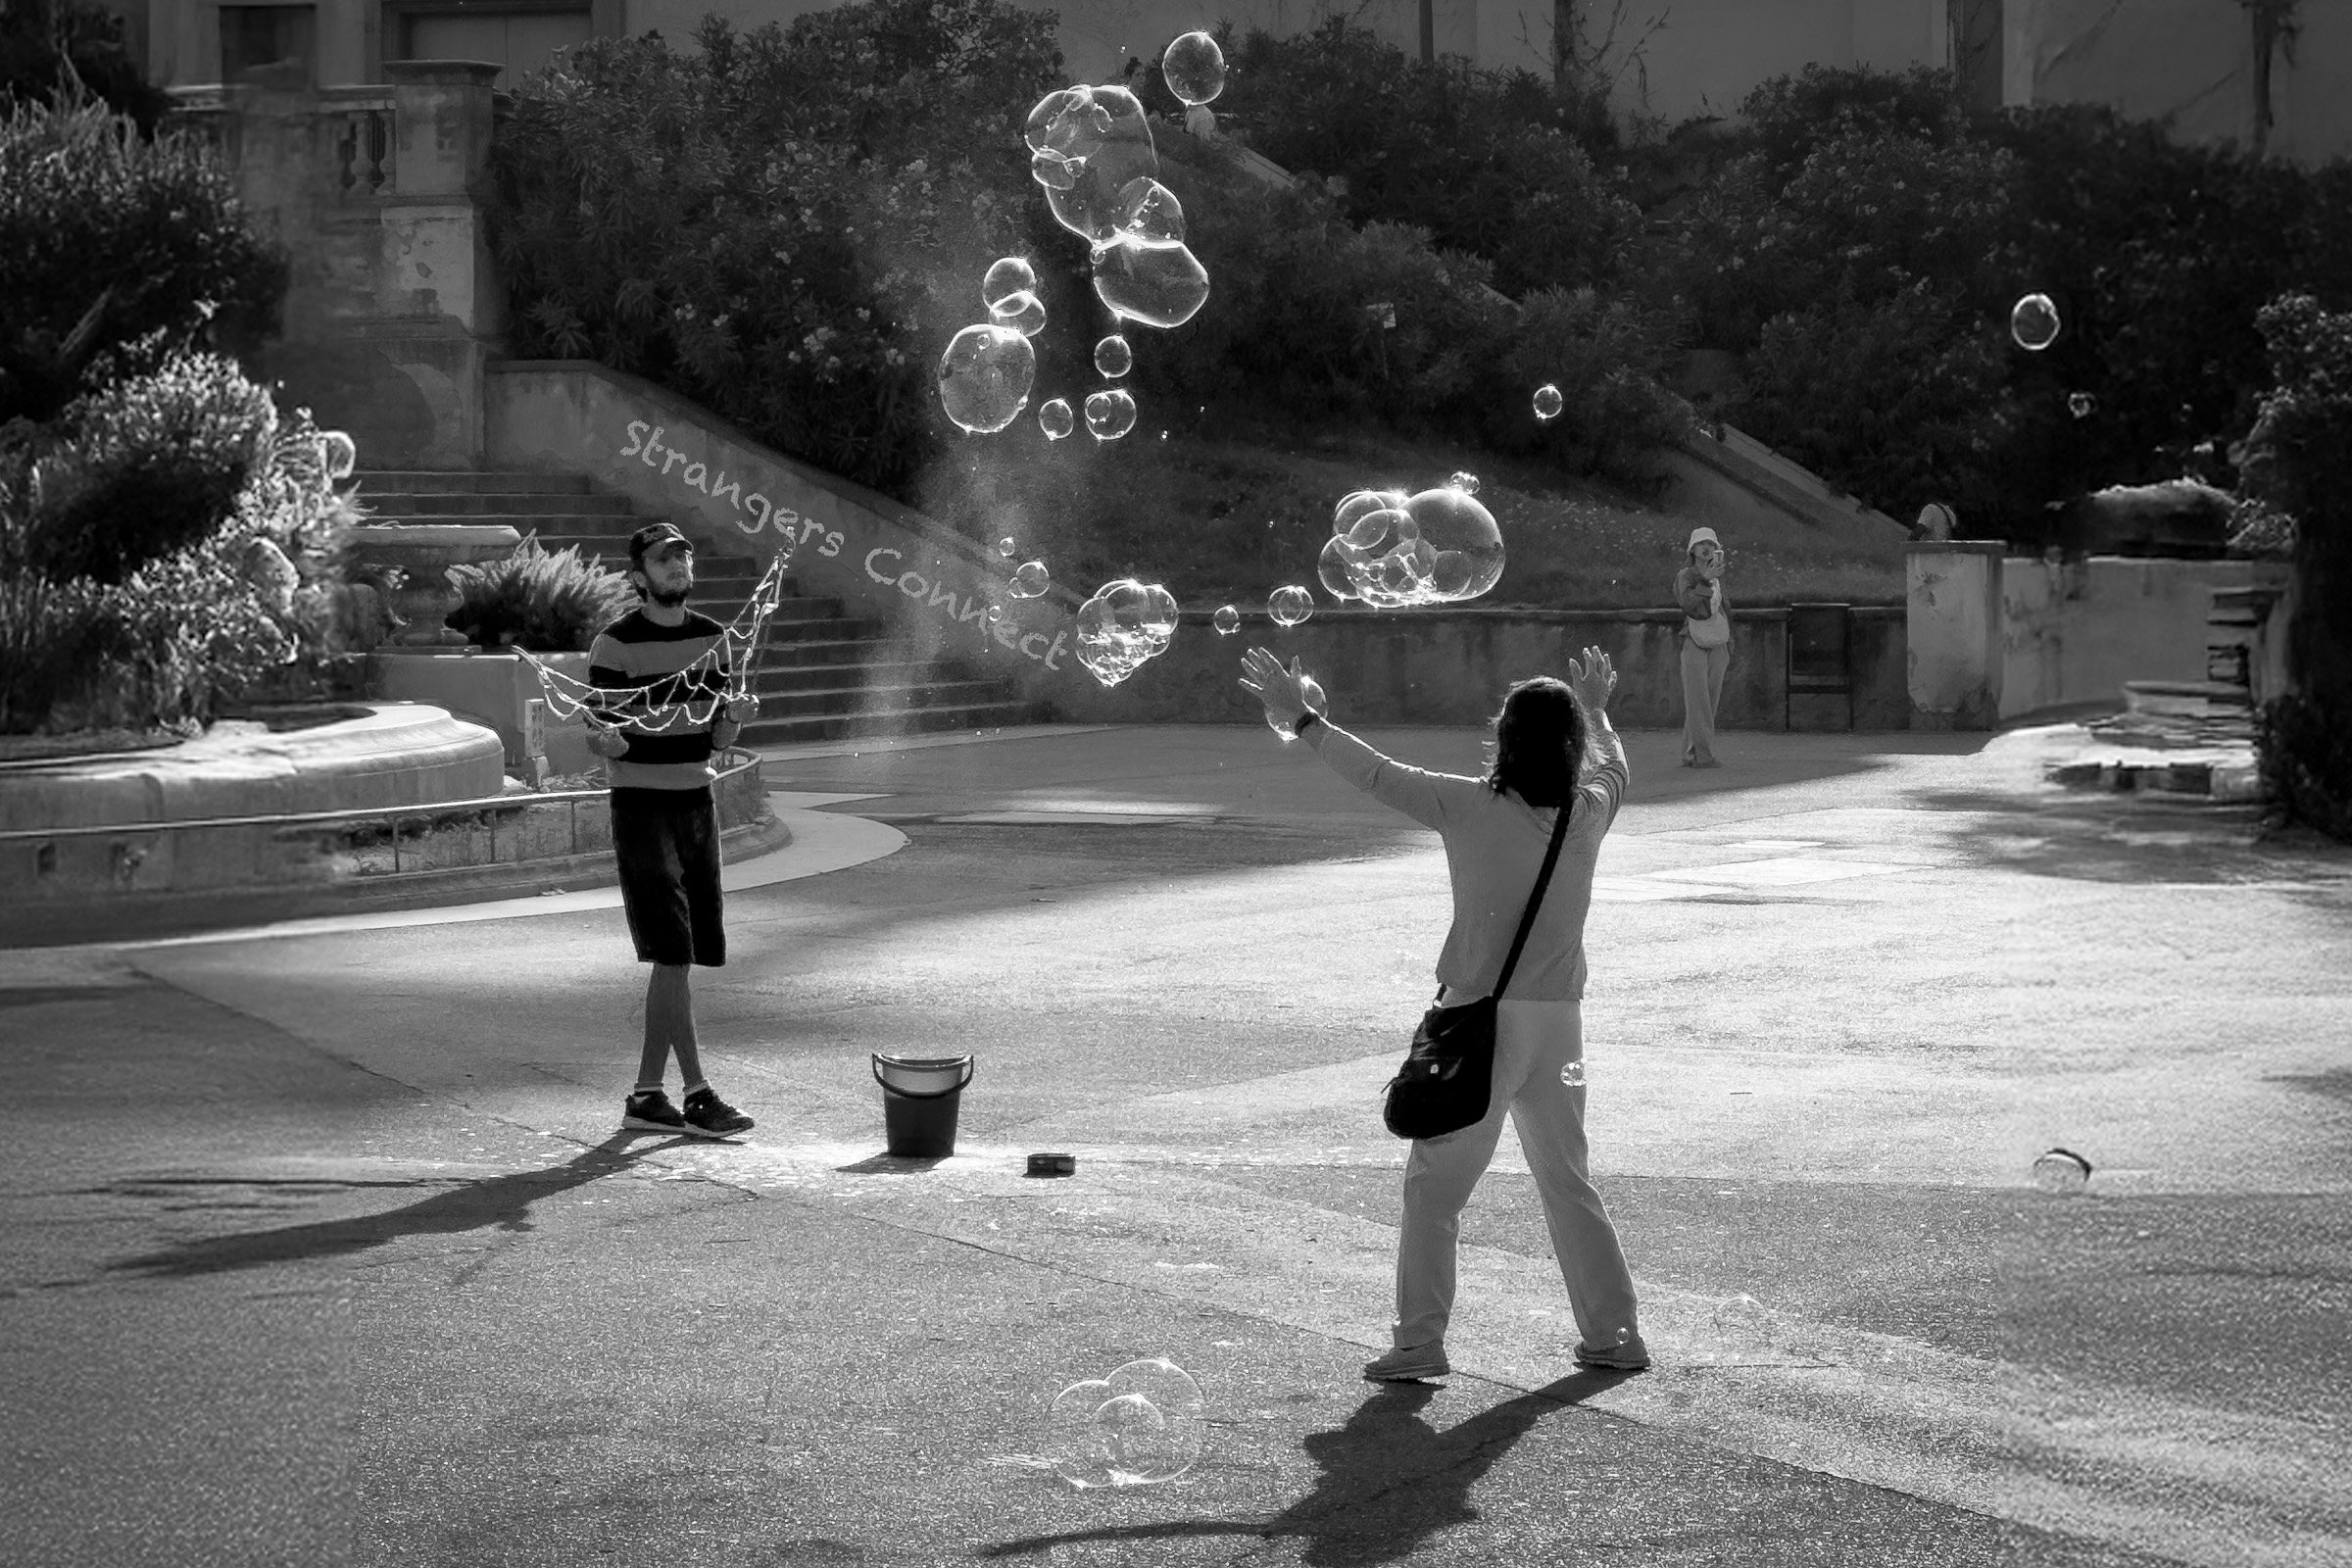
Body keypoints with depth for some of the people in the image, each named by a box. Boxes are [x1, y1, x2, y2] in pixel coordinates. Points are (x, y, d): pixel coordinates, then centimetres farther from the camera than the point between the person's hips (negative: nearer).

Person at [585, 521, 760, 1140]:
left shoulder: (712, 637, 9)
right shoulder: (616, 643, -7)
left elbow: (717, 739, 11)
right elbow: (599, 738, -7)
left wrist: (733, 717, -11)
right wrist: (607, 737, -30)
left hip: (698, 803, 6)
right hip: (640, 805, -6)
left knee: (680, 960, 6)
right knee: (672, 955, -11)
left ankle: (646, 1094, 13)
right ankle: (698, 1095, -11)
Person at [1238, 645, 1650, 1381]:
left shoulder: (1470, 808, -11)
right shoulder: (1587, 814, 0)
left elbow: (1377, 774, -3)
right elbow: (1612, 767, 23)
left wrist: (1302, 719, 8)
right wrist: (1594, 711, 42)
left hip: (1481, 1016, -4)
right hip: (1558, 1020, 4)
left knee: (1433, 1184, 4)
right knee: (1567, 1181, 17)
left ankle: (1420, 1341, 1)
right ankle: (1613, 1334, 20)